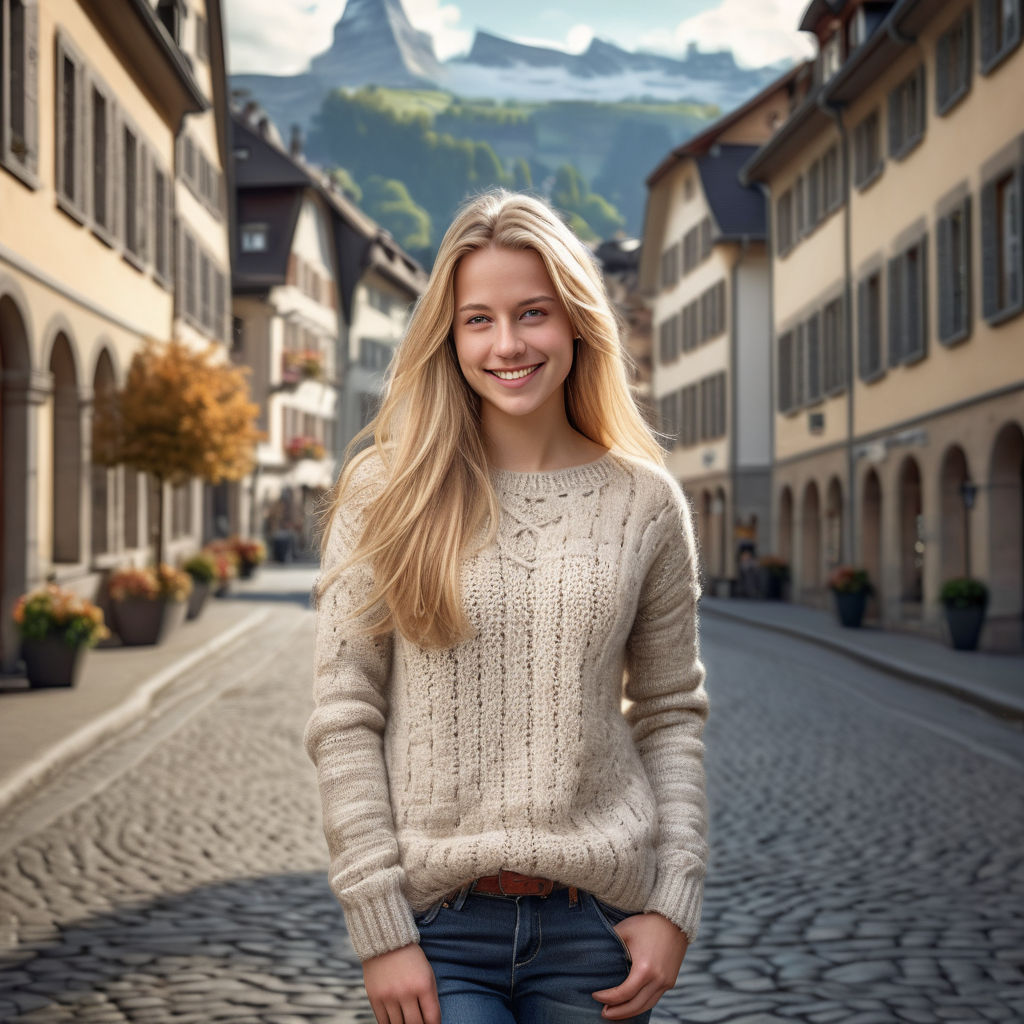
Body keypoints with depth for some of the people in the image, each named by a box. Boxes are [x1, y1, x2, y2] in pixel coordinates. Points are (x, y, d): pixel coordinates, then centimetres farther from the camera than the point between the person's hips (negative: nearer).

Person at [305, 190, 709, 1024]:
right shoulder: (387, 489, -2)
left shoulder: (644, 502, 3)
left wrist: (675, 904, 0)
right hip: (438, 922, -1)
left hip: (596, 918, 2)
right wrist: (378, 925, -8)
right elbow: (343, 716, -4)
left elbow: (672, 712, 7)